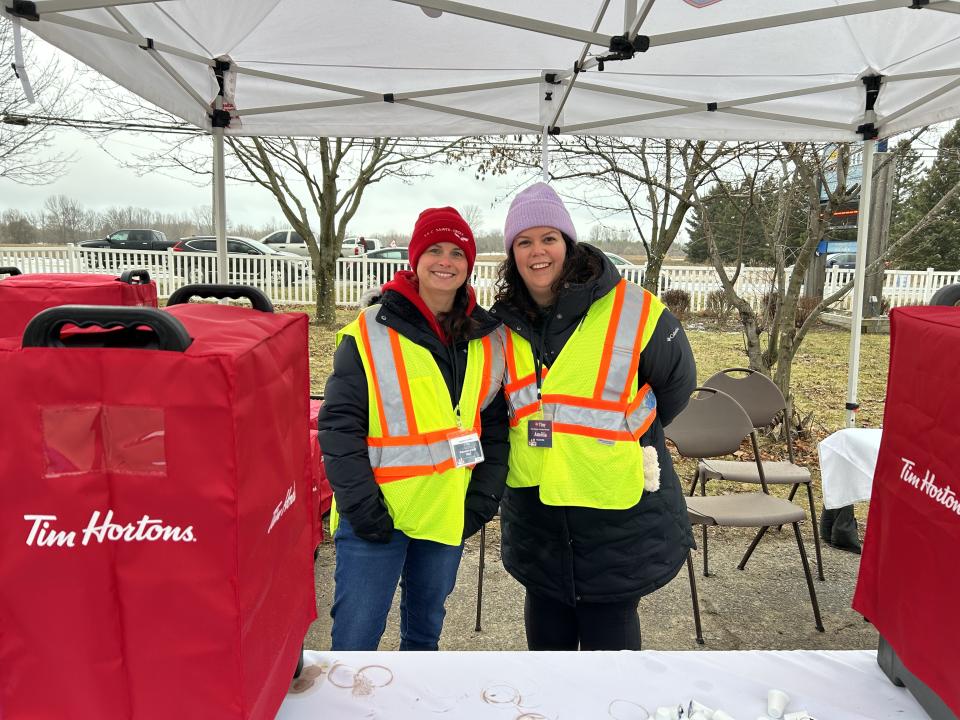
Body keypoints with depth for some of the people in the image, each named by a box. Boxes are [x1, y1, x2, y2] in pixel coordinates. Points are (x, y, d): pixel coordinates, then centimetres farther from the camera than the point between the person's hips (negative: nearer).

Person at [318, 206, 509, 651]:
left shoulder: (490, 340, 3)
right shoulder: (370, 333, -9)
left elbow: (495, 427, 8)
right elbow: (339, 424, -10)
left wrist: (482, 500, 1)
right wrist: (361, 503, -16)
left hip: (448, 514, 4)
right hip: (375, 516, -4)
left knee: (425, 629, 21)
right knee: (356, 634, 3)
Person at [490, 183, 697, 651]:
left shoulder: (630, 310, -14)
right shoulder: (505, 323, 1)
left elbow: (676, 383, 1)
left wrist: (625, 437, 7)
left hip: (616, 510, -4)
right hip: (534, 502, 5)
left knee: (609, 625, 9)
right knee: (547, 625, 22)